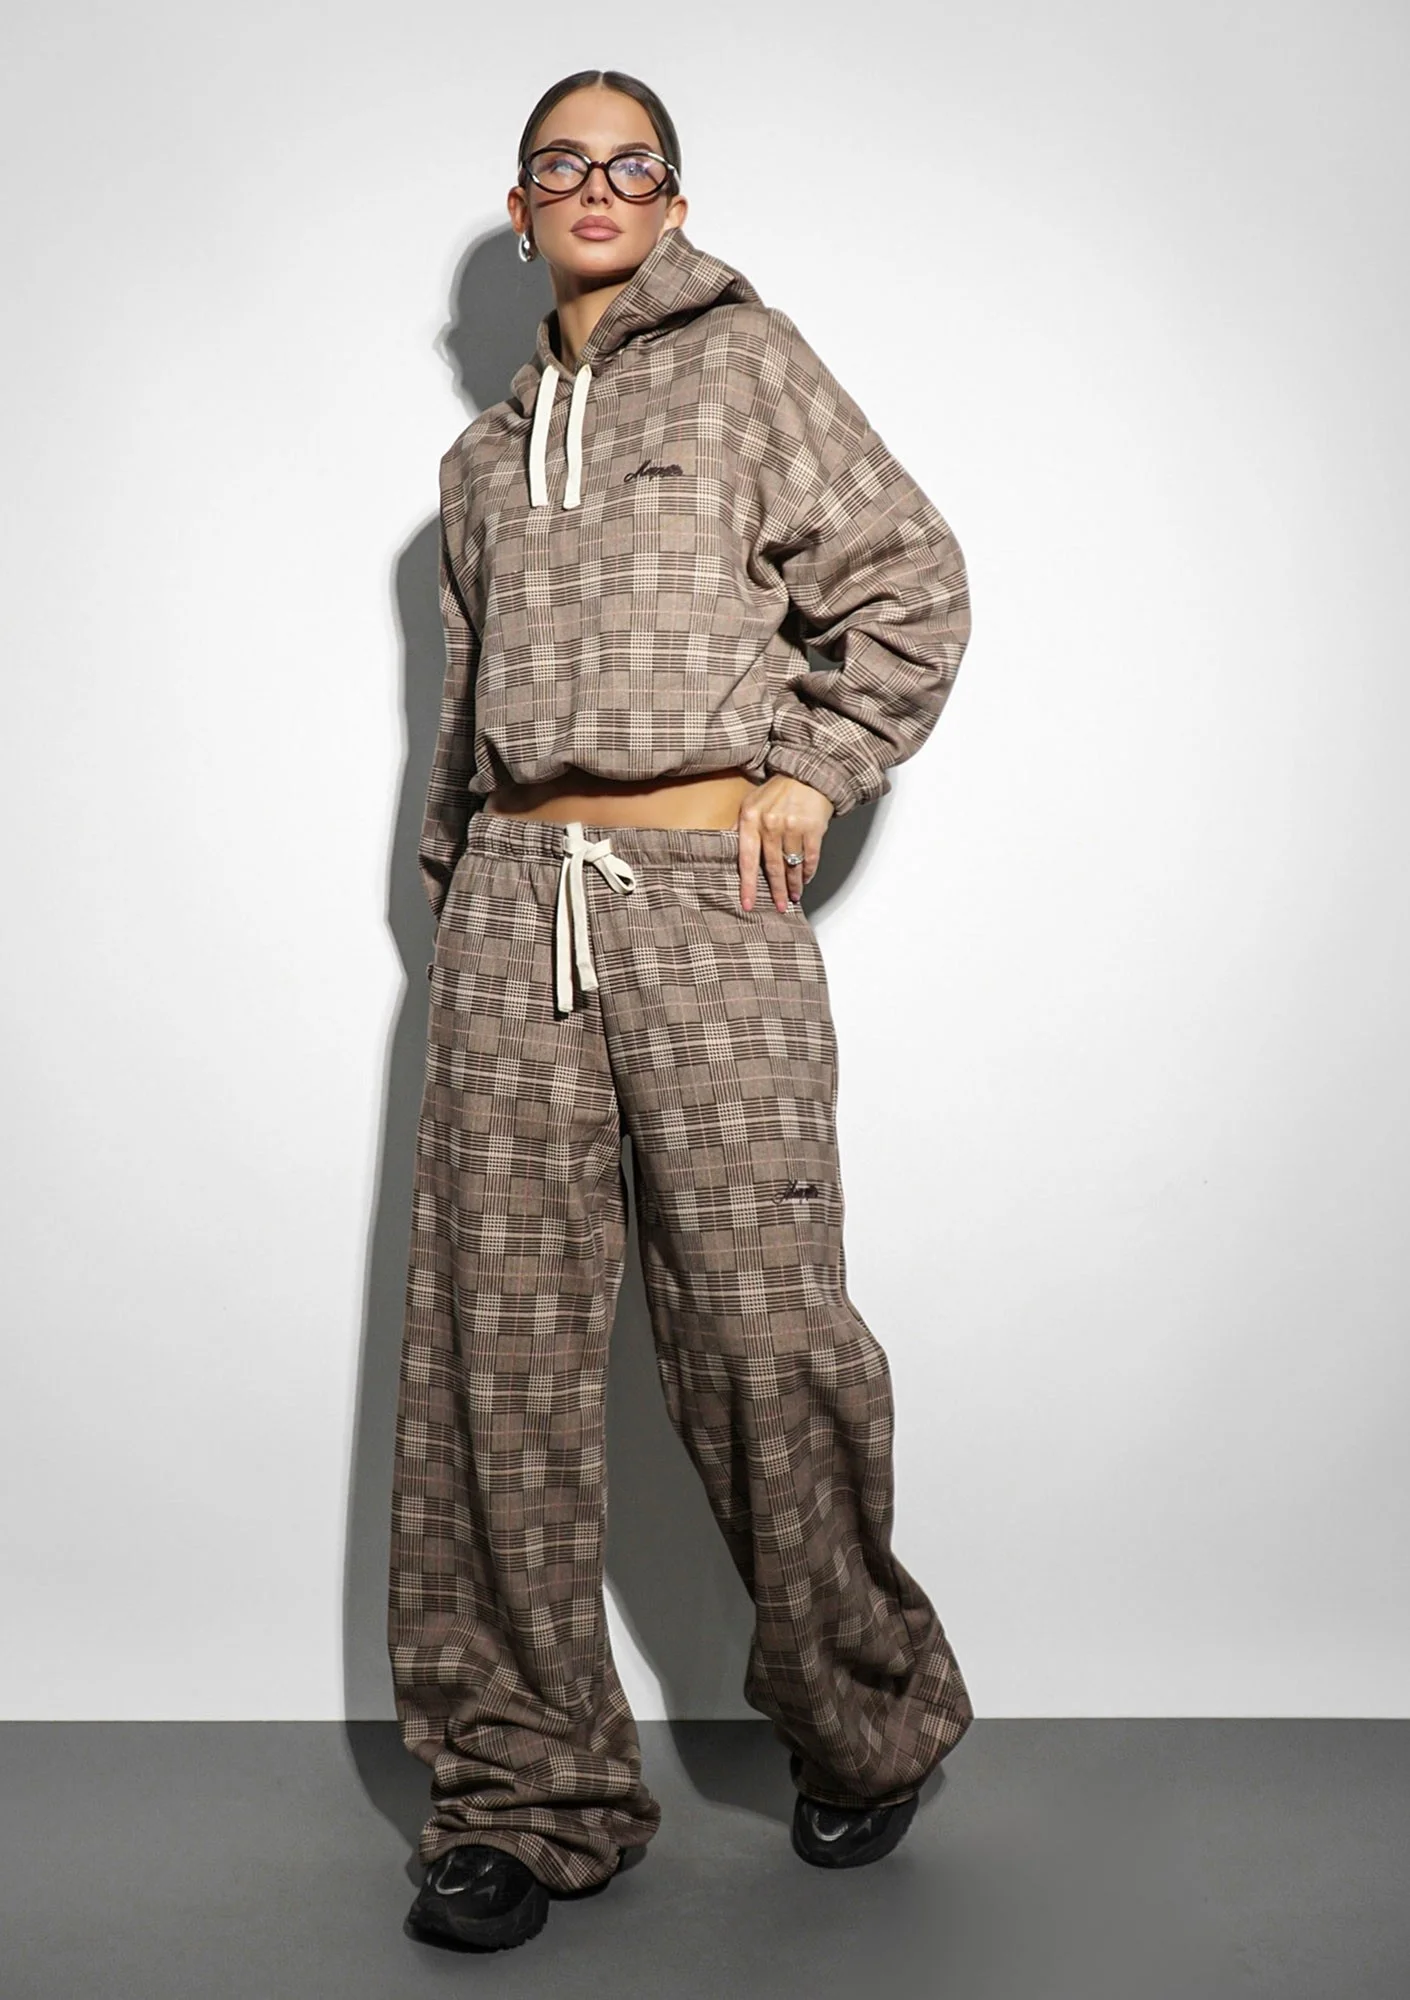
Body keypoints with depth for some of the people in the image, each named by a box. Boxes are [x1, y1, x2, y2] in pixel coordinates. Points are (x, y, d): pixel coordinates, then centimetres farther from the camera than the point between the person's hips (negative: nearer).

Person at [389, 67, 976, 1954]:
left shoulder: (747, 357, 9)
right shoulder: (485, 453, 23)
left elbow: (912, 579, 5)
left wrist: (815, 766, -2)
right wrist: (460, 875, 16)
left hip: (705, 884, -4)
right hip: (515, 894, 5)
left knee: (759, 1319, -7)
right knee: (500, 1343, -1)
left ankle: (866, 1722, 16)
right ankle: (531, 1790, 8)